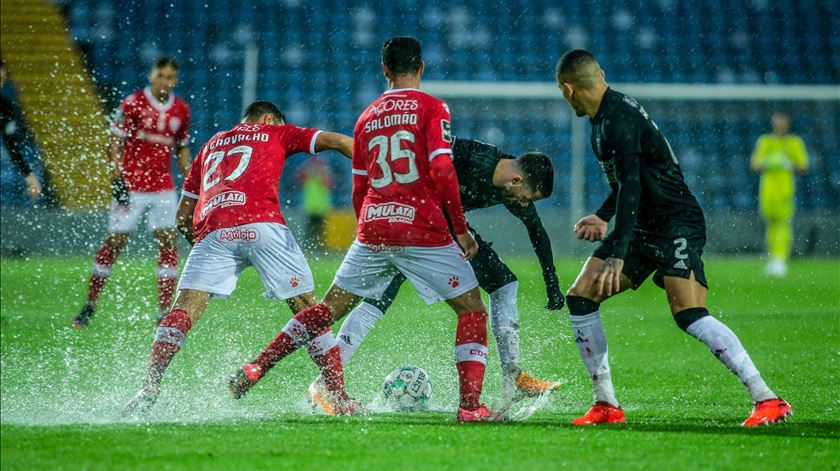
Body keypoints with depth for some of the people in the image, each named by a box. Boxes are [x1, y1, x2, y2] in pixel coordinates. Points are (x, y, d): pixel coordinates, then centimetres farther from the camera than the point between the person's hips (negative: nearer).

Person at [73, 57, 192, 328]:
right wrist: (116, 178, -14)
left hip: (163, 188, 4)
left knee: (169, 241, -6)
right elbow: (116, 142, -6)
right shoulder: (133, 103, -7)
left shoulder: (181, 110, 7)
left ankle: (165, 311, -1)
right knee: (115, 241, -3)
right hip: (131, 187, -4)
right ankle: (90, 306, 7)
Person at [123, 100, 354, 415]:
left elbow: (183, 217, 33)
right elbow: (337, 141, 18)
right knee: (306, 307, 6)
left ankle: (149, 388, -22)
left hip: (212, 232, 2)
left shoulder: (211, 145, 35)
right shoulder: (275, 133, 26)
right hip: (261, 225, -2)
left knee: (184, 310, -5)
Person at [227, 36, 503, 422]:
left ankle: (255, 370, 13)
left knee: (330, 307, 16)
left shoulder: (367, 116, 15)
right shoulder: (431, 108, -1)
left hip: (372, 230, 5)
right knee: (473, 310, 6)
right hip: (423, 230, -5)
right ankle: (470, 405, -6)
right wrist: (461, 229, -4)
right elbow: (442, 170, -12)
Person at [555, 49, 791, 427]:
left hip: (676, 224, -10)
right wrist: (603, 217, 32)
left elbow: (631, 187, -27)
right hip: (643, 227, 10)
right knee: (580, 297, 2)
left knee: (689, 315, -24)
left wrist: (616, 257, -31)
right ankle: (606, 405, 7)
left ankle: (768, 400, -21)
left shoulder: (618, 119, -18)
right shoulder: (605, 116, 12)